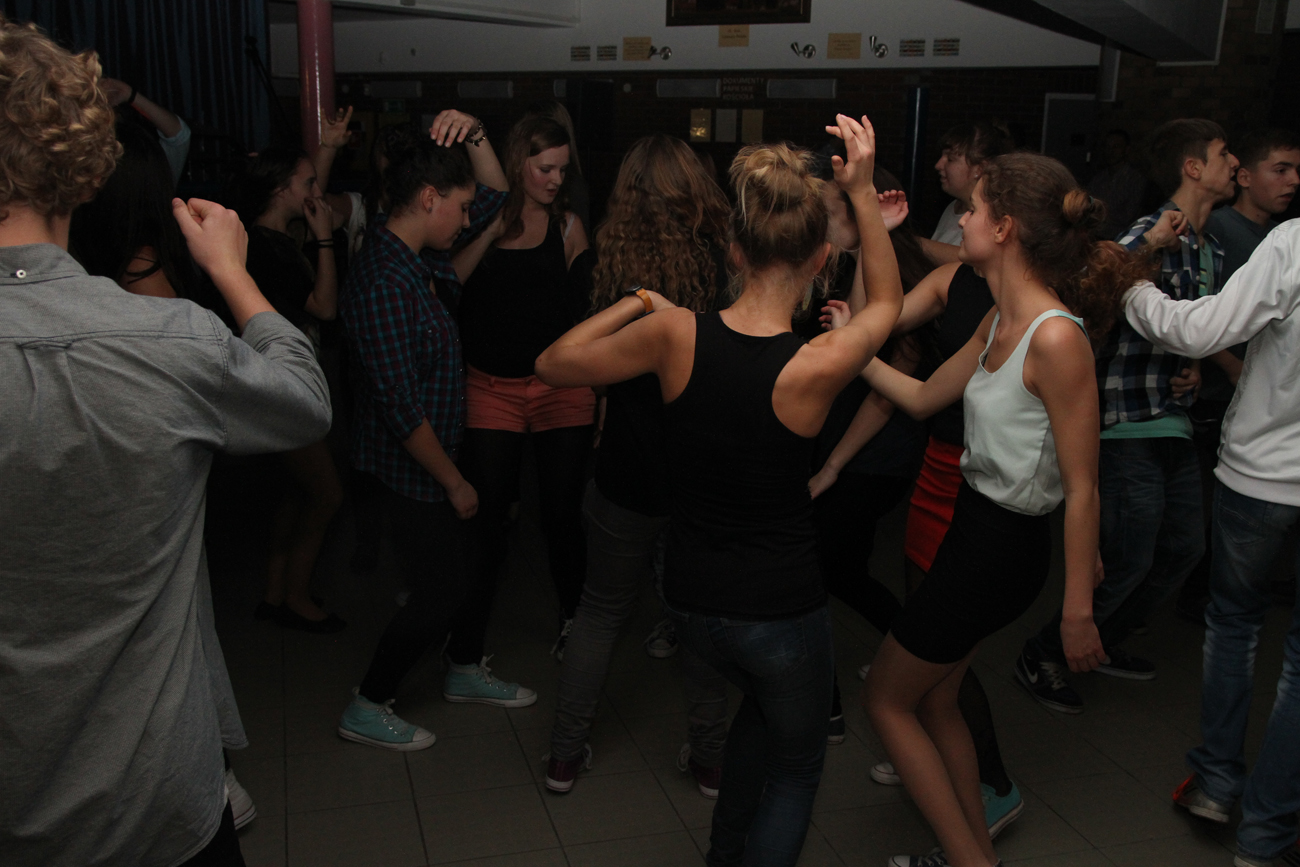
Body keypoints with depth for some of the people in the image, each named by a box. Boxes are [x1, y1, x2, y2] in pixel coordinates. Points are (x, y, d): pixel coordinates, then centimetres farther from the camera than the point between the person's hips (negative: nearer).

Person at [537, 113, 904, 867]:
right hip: (780, 607, -4)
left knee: (767, 696, 36)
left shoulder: (674, 333, -16)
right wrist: (862, 191, 1)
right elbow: (888, 301, 0)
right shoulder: (814, 368, -22)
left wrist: (632, 306, 8)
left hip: (692, 597, 5)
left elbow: (554, 365, 0)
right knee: (797, 762, 24)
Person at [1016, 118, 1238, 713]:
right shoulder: (1152, 236, -15)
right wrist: (1148, 245, -35)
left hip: (1174, 424, 9)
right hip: (1131, 425, -9)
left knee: (1183, 548, 17)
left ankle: (1102, 641, 35)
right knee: (1127, 563, -4)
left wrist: (1194, 369, 7)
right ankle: (1042, 656, 15)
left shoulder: (1211, 252, 14)